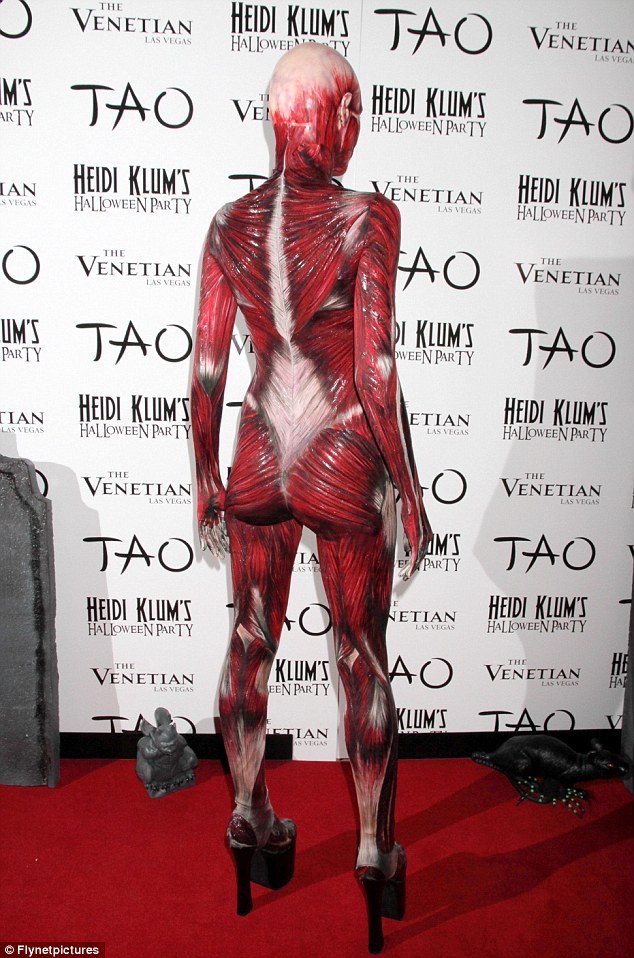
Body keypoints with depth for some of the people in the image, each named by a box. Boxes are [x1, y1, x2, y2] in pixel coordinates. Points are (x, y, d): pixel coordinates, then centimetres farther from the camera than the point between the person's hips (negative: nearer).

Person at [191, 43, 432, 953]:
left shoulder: (229, 223, 2)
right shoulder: (367, 218, -11)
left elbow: (206, 368, 2)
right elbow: (375, 368, -15)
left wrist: (206, 478, 12)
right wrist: (409, 488, -5)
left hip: (257, 463, 4)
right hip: (344, 466, -4)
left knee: (250, 644, 17)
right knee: (362, 660, 10)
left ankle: (252, 824, 35)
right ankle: (376, 851, 27)